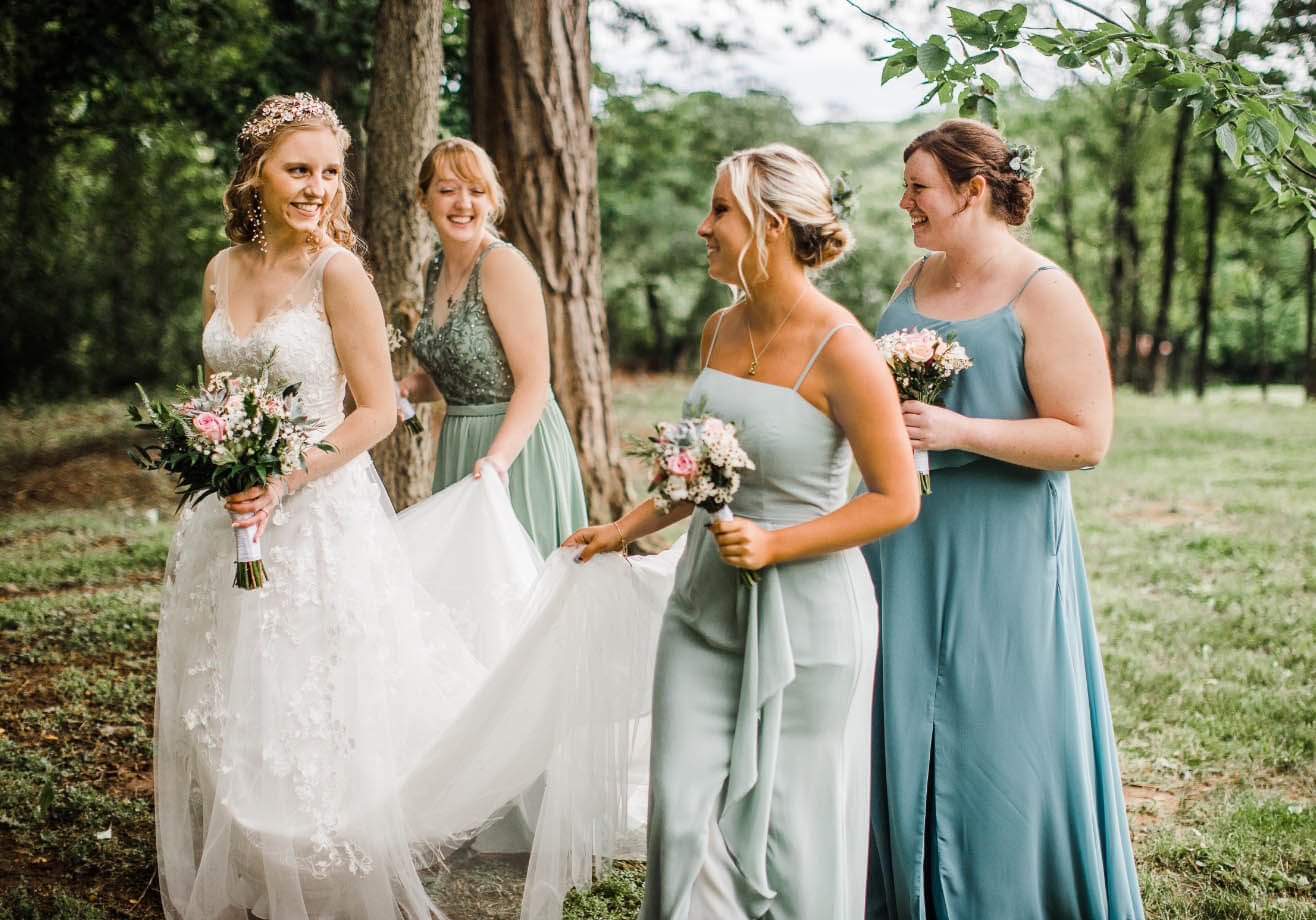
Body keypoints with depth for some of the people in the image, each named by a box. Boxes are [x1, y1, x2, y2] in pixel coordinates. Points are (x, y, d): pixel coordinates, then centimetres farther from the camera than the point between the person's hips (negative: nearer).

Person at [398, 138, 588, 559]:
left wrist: (498, 457, -32)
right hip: (457, 445, 8)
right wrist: (409, 387, 1)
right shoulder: (437, 271, 9)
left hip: (517, 442, -8)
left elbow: (533, 382, -20)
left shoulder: (505, 264, -16)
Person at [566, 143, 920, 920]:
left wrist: (774, 544, -19)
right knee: (686, 811, 4)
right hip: (706, 602, 6)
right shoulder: (722, 331, 6)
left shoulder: (841, 349, -16)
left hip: (803, 612, -6)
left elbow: (897, 500, -13)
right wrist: (628, 528, 18)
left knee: (789, 825, 6)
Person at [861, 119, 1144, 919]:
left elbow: (1087, 439, -15)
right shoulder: (915, 281, 10)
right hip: (903, 540, 7)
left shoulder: (1045, 296, -11)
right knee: (903, 729, 11)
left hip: (998, 552, -6)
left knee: (994, 741, 1)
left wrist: (958, 431, -22)